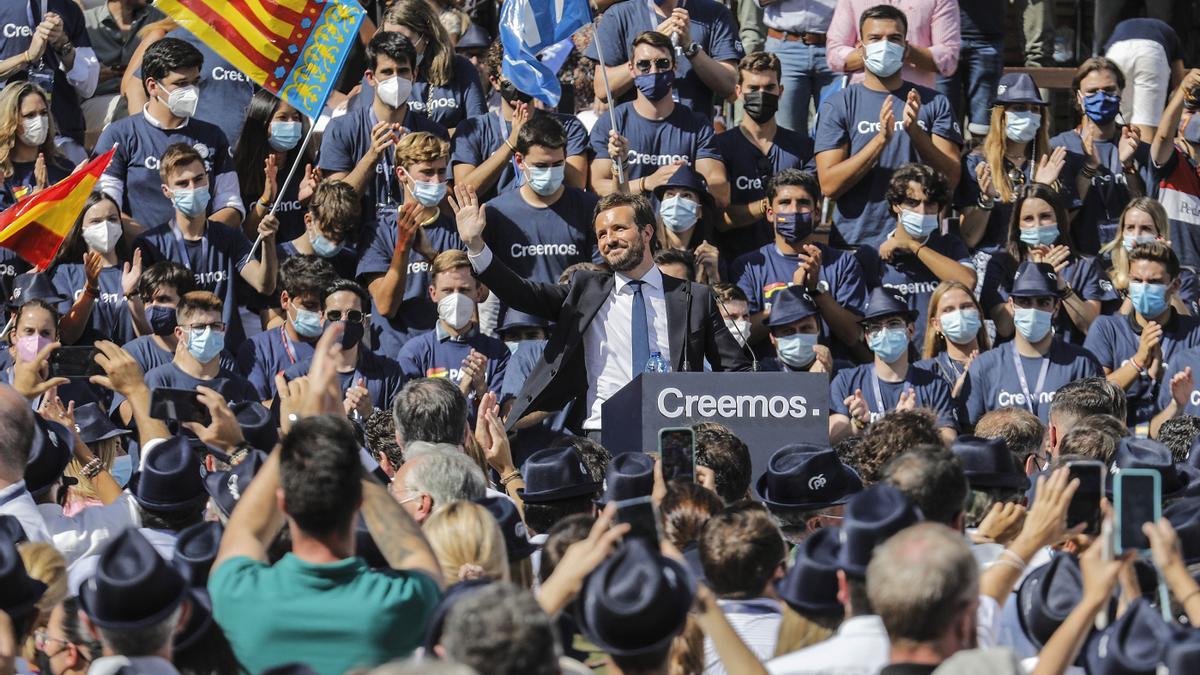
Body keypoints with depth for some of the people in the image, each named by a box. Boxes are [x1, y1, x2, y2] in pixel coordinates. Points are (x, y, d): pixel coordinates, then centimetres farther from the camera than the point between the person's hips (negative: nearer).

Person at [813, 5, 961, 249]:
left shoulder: (934, 103, 8)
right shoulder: (838, 105, 3)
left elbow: (951, 179, -1)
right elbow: (829, 185, -7)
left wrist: (915, 131, -15)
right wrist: (881, 140, -18)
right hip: (855, 243, -1)